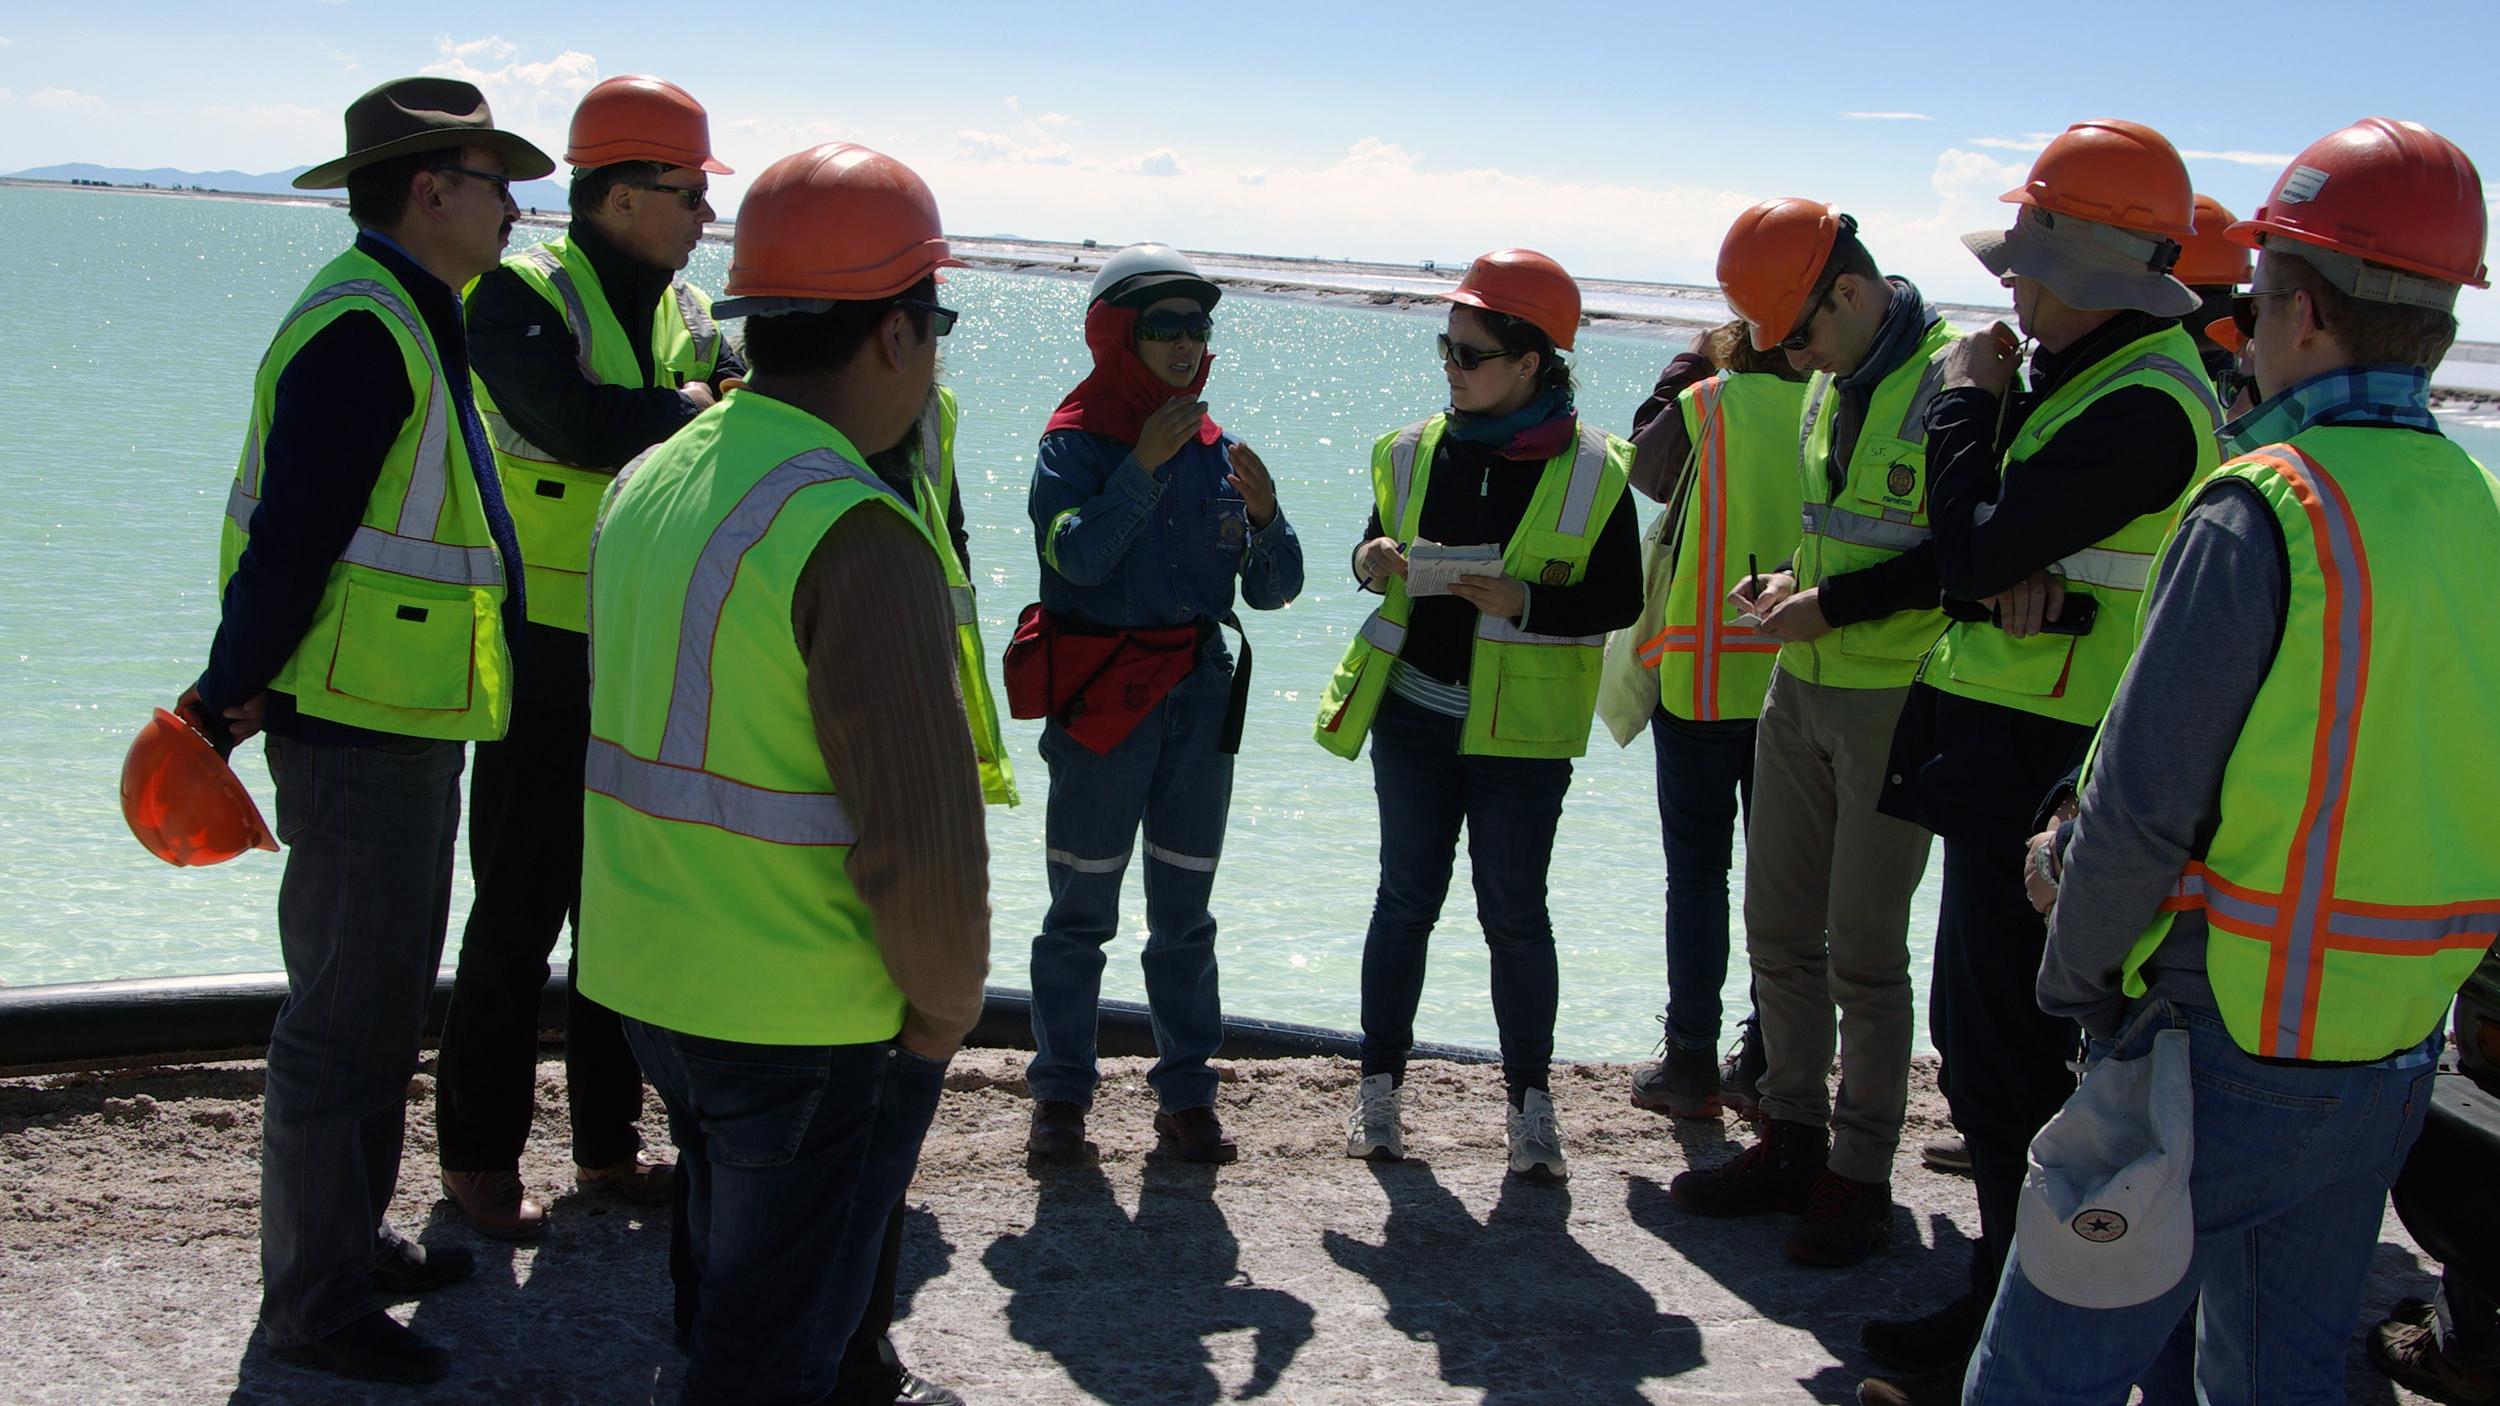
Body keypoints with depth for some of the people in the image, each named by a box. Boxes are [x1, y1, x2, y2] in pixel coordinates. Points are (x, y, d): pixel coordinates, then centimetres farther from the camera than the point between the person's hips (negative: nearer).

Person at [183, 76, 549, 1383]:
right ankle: (315, 1304, 9)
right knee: (344, 1020, -2)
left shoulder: (402, 321, 16)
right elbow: (294, 530, -22)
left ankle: (350, 1245, 33)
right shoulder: (362, 329, -18)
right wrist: (234, 696, -20)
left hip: (396, 732, 11)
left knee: (376, 1005, 20)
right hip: (360, 736, -11)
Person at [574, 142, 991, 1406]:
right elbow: (919, 825, -24)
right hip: (813, 1021, -8)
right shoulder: (858, 533, -23)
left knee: (732, 1287, 25)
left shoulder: (648, 485, 5)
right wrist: (946, 1001, -10)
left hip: (649, 982, 8)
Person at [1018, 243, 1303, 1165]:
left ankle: (1187, 1097, 16)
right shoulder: (1077, 441, -4)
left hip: (1200, 695, 4)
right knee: (1082, 911, 3)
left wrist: (1264, 516, -11)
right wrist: (1143, 466, -23)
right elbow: (1076, 555, -20)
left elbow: (1273, 591, 7)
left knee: (1184, 913, 9)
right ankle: (1061, 1094, 13)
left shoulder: (1214, 447, 9)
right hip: (1102, 698, -4)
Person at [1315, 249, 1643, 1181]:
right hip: (1413, 711, 3)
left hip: (1520, 728, -3)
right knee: (1406, 897, 9)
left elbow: (1618, 601, -7)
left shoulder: (1592, 471, -7)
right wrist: (1371, 561, -8)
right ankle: (1380, 1083, 19)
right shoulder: (1414, 452, 5)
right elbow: (1381, 548, 16)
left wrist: (1525, 603, -22)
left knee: (1515, 912, 2)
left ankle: (1529, 1102, 16)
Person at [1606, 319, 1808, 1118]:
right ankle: (1769, 1064, 15)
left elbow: (1646, 463, 10)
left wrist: (1692, 362, 15)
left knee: (1697, 872, 5)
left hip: (1702, 675, -3)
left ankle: (1690, 1064, 7)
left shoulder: (1708, 404, -10)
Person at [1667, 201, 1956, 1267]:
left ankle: (1860, 1173, 11)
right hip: (1800, 693, 8)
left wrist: (1833, 605, -18)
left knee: (1864, 948, -1)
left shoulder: (1957, 382, -14)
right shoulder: (1831, 385, 12)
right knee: (1779, 929, 12)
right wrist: (1791, 579, 5)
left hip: (1897, 702, -8)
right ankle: (1794, 1140, 25)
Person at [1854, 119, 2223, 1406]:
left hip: (2042, 767, -11)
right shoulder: (2081, 377, 15)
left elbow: (1976, 550, -23)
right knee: (1986, 1032, 17)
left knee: (2005, 1054, -4)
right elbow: (1966, 557, 12)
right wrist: (2008, 575, -11)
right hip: (2008, 756, 11)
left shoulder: (2142, 406, -19)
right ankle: (2008, 1300, 29)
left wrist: (1968, 402, -9)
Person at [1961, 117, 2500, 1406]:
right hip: (2395, 1057, 8)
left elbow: (2143, 804, -19)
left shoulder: (2264, 510, -18)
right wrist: (2087, 847, 11)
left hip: (2224, 1056, -8)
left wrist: (2073, 978, -2)